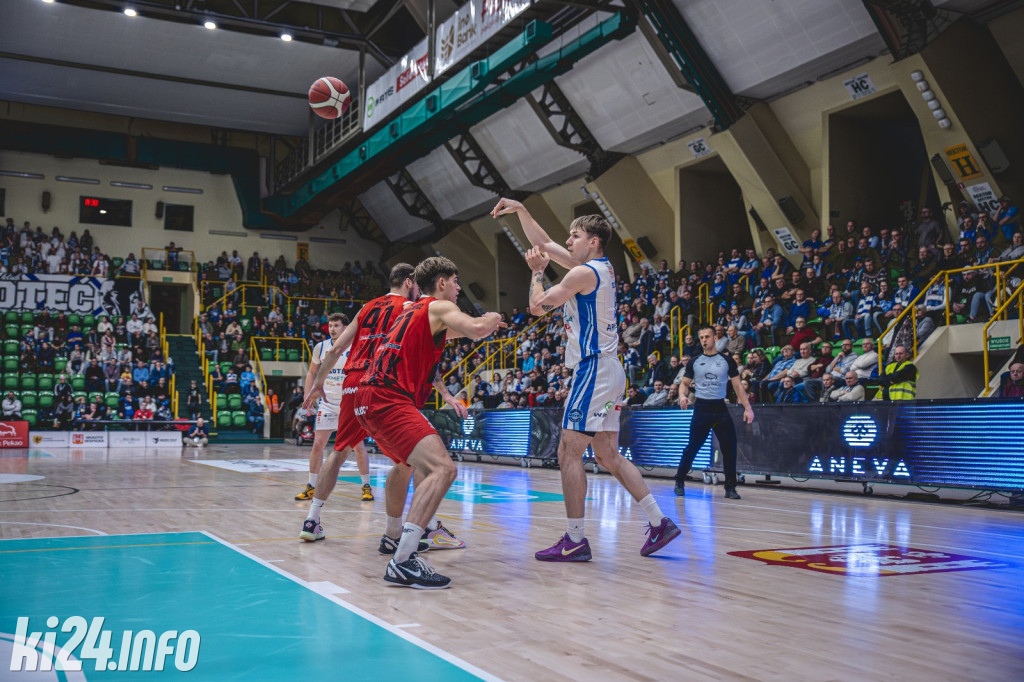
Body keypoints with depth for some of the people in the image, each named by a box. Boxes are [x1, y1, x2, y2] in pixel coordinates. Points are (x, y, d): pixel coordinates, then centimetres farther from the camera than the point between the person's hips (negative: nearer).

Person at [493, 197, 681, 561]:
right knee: (608, 456, 12)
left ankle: (575, 540, -4)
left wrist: (537, 271, 7)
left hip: (595, 370, -10)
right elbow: (545, 244, 24)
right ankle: (659, 523, 12)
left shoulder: (584, 273, -12)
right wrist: (521, 210, 20)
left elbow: (538, 306, -8)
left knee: (569, 452, -7)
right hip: (608, 371, 10)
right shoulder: (601, 268, 16)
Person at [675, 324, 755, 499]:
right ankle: (680, 481, 14)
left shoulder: (726, 360, 5)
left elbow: (737, 386, 6)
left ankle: (730, 488, 6)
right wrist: (682, 396, -11)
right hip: (701, 408, 0)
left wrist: (747, 408, -3)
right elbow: (685, 383, 11)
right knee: (692, 447, -3)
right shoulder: (694, 362, 6)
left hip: (720, 408, 1)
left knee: (729, 448, -5)